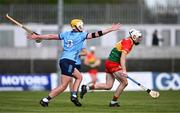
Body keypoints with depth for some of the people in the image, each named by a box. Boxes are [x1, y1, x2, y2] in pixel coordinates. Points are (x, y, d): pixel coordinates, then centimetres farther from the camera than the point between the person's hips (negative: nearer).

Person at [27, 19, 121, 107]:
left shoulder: (66, 34, 14)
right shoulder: (81, 35, -2)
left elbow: (51, 36, 15)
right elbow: (96, 34, -3)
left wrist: (37, 36, 24)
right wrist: (111, 29, 3)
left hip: (63, 60, 8)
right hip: (69, 62, -8)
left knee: (79, 77, 19)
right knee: (63, 86, -6)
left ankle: (74, 95, 8)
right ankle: (45, 100, -10)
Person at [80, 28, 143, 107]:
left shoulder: (126, 41, 18)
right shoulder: (128, 42, -14)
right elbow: (122, 57, -26)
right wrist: (124, 70, -34)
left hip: (109, 63, 10)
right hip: (113, 64, -10)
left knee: (108, 86, 6)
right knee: (124, 82, -5)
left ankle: (86, 88, 5)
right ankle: (113, 102, 2)